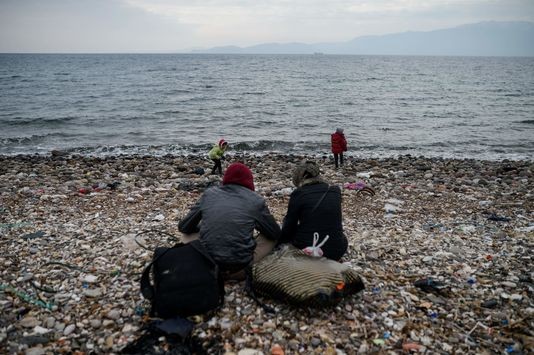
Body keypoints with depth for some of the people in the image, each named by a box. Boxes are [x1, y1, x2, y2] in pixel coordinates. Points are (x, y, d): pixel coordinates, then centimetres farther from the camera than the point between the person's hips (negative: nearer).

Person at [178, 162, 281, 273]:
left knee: (188, 234, 30)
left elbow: (183, 227, 15)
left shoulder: (209, 194, 6)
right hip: (241, 266, -2)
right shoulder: (255, 200, 0)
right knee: (271, 237, 21)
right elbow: (276, 233, 12)